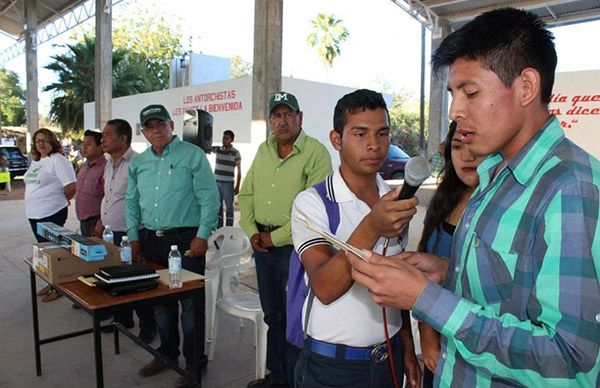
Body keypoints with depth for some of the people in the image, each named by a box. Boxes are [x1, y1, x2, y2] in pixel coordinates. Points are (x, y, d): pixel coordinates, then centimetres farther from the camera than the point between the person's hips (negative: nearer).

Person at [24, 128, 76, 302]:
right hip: (34, 214, 9)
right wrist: (37, 200, 13)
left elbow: (71, 186, -19)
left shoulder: (57, 159, -12)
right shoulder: (35, 161, 15)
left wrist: (61, 200, -4)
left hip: (52, 214, -9)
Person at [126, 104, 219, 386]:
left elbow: (209, 199, -9)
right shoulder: (138, 163, 13)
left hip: (186, 240, -6)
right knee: (160, 301, 17)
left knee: (191, 304, 0)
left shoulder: (192, 155, -5)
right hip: (151, 241, 6)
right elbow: (132, 203, 18)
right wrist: (134, 238, 11)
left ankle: (194, 362, 16)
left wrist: (201, 236, -14)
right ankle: (167, 353, 35)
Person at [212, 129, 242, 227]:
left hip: (228, 184, -4)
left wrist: (237, 186, -6)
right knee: (218, 206, 10)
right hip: (216, 182, 4)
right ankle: (219, 228, 18)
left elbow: (239, 171, -3)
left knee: (229, 207, 2)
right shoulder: (217, 149, 6)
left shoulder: (235, 153, -5)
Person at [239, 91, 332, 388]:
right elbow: (246, 194, 15)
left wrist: (276, 237, -14)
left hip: (293, 245, -7)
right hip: (262, 244, 7)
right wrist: (252, 231, 1)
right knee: (273, 315, 19)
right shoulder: (263, 150, 11)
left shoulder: (316, 153, -12)